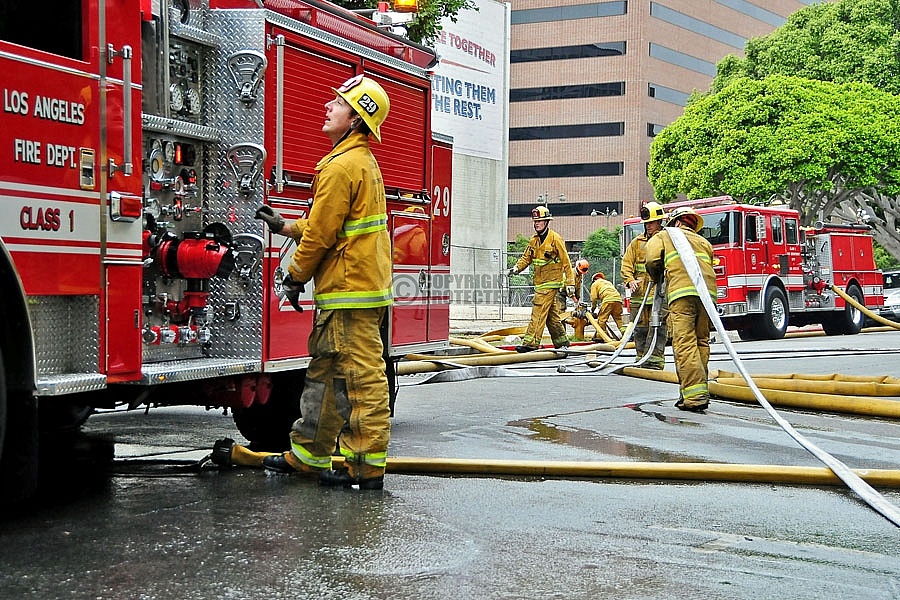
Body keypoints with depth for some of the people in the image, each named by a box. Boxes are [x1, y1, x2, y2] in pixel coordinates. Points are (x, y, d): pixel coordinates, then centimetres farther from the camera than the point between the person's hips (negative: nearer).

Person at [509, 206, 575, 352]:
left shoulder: (555, 238, -10)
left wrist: (570, 283, -11)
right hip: (540, 283, 8)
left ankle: (531, 343, -18)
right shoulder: (534, 240, 13)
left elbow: (566, 262, -9)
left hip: (551, 283, -8)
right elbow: (527, 257, 15)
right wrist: (517, 267, -6)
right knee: (552, 315, 13)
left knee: (538, 312, -14)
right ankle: (562, 342, 22)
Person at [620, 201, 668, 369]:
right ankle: (641, 360, 15)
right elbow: (626, 264, 12)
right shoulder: (637, 242, 16)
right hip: (640, 293, 4)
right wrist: (630, 280, -7)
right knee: (640, 329, 7)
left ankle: (655, 362, -10)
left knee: (657, 329, -10)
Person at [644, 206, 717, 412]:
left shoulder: (665, 236, 20)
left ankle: (695, 395, -21)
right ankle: (700, 392, 9)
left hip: (682, 291, -5)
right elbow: (708, 267, 24)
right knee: (701, 342, 11)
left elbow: (652, 260, 7)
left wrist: (658, 280, 25)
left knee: (685, 343, -11)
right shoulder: (703, 241, 32)